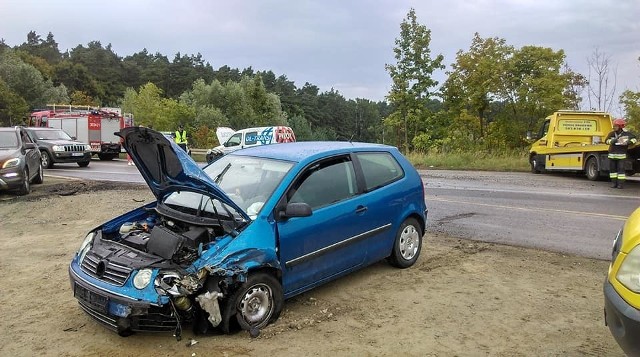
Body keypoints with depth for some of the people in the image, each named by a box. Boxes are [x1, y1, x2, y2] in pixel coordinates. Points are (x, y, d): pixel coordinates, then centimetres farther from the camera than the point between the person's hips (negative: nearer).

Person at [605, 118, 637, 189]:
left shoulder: (626, 134, -4)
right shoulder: (611, 134, 4)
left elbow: (634, 139, 0)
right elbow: (606, 141, -3)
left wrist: (629, 142, -18)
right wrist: (612, 141, -21)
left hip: (621, 155, -3)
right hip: (612, 154, 3)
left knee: (621, 169, -5)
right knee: (612, 169, 5)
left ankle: (621, 183, 1)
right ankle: (614, 183, 13)